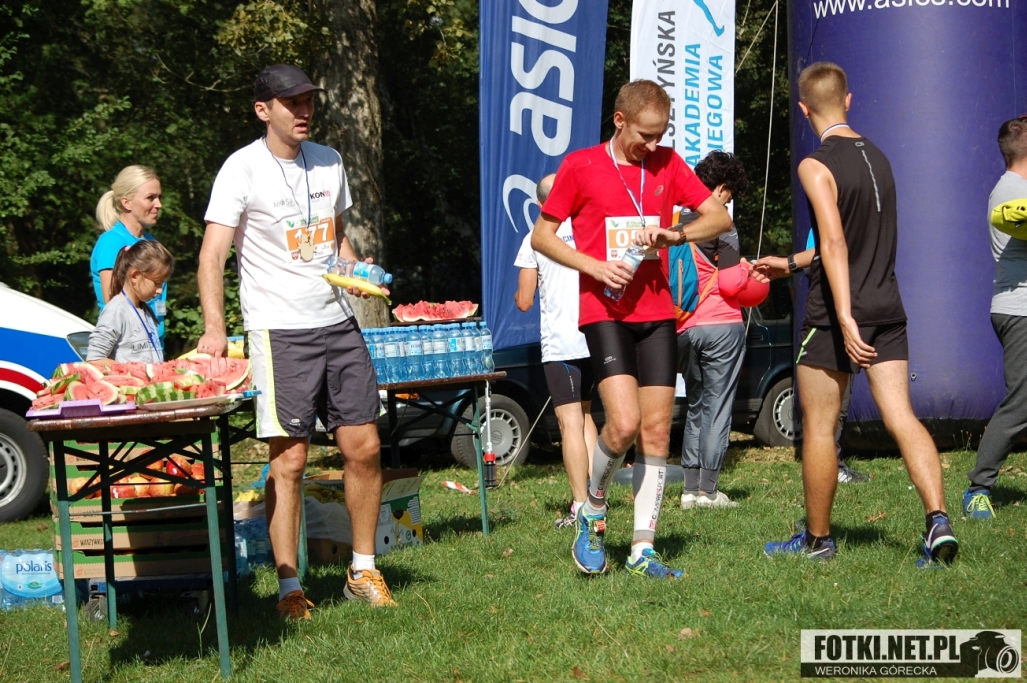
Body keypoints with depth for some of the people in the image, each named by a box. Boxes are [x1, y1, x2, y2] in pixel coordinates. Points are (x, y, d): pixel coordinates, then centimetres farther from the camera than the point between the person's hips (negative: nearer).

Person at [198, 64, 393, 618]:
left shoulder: (329, 162, 12)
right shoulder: (243, 169, -7)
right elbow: (212, 255, -13)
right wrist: (214, 327, -26)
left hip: (338, 323, 6)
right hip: (278, 329, -6)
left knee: (364, 447, 4)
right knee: (289, 459, -6)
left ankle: (363, 572, 18)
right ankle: (289, 588, 2)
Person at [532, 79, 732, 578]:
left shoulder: (667, 164, 9)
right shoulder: (580, 166, -1)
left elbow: (720, 218, 9)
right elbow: (541, 236, 2)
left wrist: (676, 235, -10)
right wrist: (594, 266, -12)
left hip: (656, 313, 4)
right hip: (604, 312, -4)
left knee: (657, 431, 1)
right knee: (624, 423, -19)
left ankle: (643, 550, 7)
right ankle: (592, 513, 7)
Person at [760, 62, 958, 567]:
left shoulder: (816, 166, -11)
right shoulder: (878, 158, 13)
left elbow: (834, 243, -22)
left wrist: (845, 317, -27)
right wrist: (792, 264, 34)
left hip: (835, 313, -6)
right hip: (887, 308, 6)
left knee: (819, 427, 7)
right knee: (901, 418, -1)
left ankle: (817, 539, 16)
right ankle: (938, 520, -18)